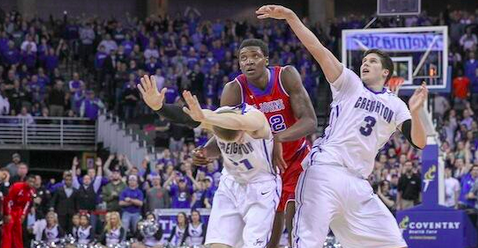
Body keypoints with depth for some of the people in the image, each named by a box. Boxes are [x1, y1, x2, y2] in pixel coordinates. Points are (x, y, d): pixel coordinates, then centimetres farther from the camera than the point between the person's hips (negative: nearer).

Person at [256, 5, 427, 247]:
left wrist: (414, 112, -12)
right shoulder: (349, 84, 10)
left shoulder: (395, 105, 18)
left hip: (358, 184, 4)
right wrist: (290, 17, -12)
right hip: (325, 172, -4)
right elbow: (319, 51, -1)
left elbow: (419, 142, 7)